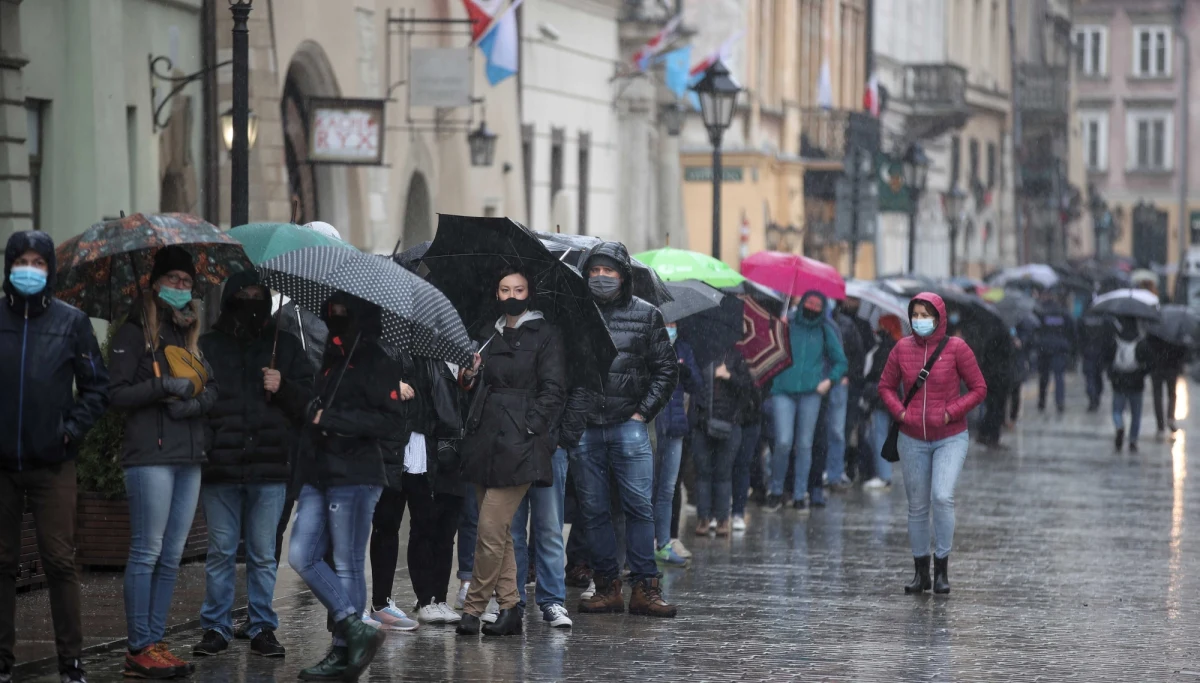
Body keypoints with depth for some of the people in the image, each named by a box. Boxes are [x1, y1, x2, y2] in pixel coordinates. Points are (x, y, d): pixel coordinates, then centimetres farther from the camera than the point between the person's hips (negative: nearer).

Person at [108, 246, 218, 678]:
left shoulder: (190, 335, 19)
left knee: (170, 559, 6)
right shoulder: (134, 333, -1)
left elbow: (212, 387, 16)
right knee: (147, 553, -8)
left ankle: (156, 643, 9)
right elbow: (117, 393, -8)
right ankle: (139, 650, -7)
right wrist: (165, 387, -18)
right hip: (151, 454, -7)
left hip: (189, 458, 7)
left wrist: (198, 400, -5)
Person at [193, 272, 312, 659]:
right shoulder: (208, 347, 8)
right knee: (220, 552, 3)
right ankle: (216, 628, 9)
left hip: (269, 468, 1)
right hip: (219, 467, -1)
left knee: (263, 555, 5)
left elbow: (309, 402, 10)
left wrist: (283, 388, -9)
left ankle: (263, 628, 11)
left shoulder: (284, 348, 12)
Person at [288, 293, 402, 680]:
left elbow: (390, 420, -14)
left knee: (347, 565, -4)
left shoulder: (378, 362, -7)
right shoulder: (333, 356, 18)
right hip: (319, 474, 8)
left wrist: (332, 420, -16)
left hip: (354, 477, -8)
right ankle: (356, 630, 1)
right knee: (302, 556, 0)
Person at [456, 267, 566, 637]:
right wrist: (470, 377, 4)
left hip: (519, 446, -7)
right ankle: (509, 610, 10)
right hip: (486, 444, 7)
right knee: (500, 533, 7)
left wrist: (528, 428, -15)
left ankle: (474, 608, -3)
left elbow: (553, 391, -6)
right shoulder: (492, 336, 20)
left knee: (490, 531, -11)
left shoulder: (544, 335, 0)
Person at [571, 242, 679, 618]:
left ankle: (645, 587, -3)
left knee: (640, 505, -5)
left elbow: (666, 369, 8)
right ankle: (607, 585, 10)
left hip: (629, 427, -1)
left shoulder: (646, 315, 6)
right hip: (584, 428, 1)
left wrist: (644, 412, 0)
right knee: (594, 510, 3)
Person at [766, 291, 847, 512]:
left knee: (805, 444, 4)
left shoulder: (824, 330, 10)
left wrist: (830, 380, 1)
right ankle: (776, 489, 8)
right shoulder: (786, 325, 6)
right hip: (783, 391, -2)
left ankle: (800, 495, 12)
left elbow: (840, 361, 16)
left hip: (811, 393, 2)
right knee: (783, 442, -11)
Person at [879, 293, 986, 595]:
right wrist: (900, 412, -5)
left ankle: (942, 568, -7)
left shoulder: (956, 347, -7)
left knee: (943, 497, -20)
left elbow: (979, 389, -3)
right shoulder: (902, 348, 1)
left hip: (950, 439, -3)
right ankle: (921, 571, 21)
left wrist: (951, 413, -13)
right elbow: (886, 386, 13)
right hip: (912, 440, 3)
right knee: (917, 505, 9)